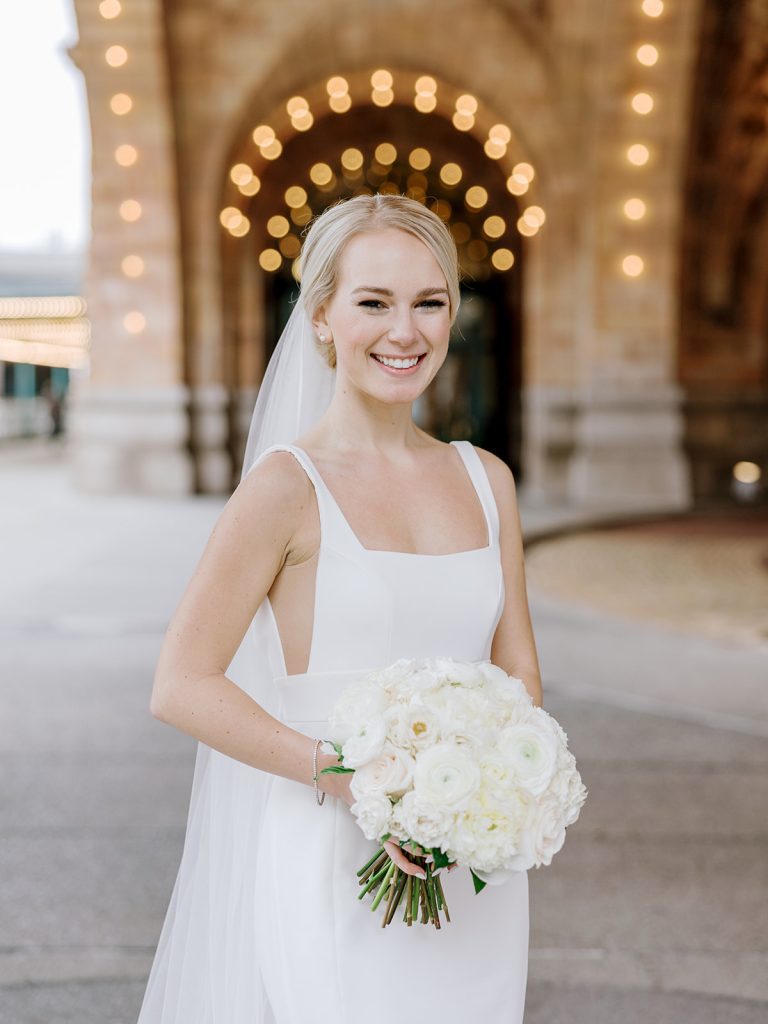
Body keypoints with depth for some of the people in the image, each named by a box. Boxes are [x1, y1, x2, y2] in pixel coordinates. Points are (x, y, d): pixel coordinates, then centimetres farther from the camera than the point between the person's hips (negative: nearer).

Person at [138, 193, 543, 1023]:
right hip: (337, 869, -5)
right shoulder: (289, 485, -9)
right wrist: (349, 778, -19)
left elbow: (519, 675, 11)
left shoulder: (486, 480, 6)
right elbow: (182, 687, -11)